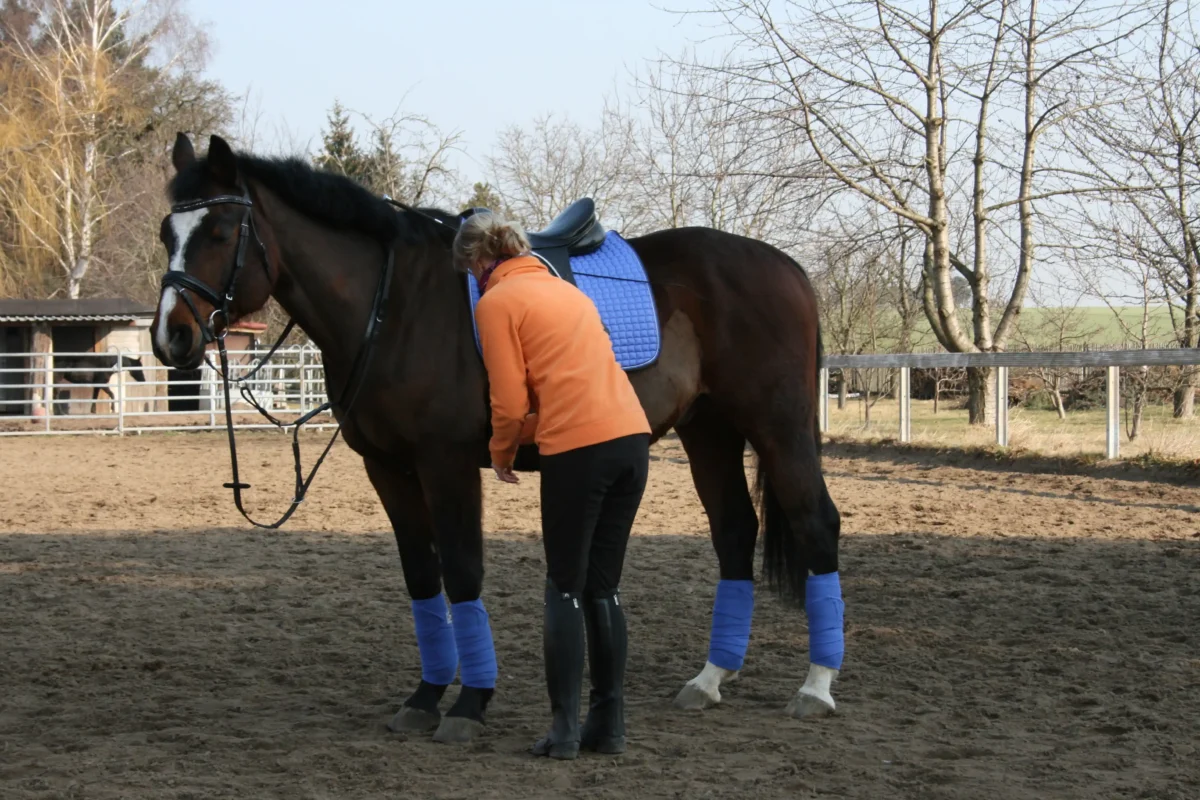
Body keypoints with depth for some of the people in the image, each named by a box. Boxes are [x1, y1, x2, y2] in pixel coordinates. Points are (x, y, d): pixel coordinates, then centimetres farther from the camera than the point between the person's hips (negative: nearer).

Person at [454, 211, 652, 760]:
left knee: (565, 589, 3)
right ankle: (609, 725, 14)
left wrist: (501, 454, 14)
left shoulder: (495, 303, 1)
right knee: (603, 588, 13)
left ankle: (565, 729, 1)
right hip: (632, 434, 7)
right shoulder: (565, 288, 24)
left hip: (577, 447, -7)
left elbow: (510, 400, -4)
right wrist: (533, 429, 26)